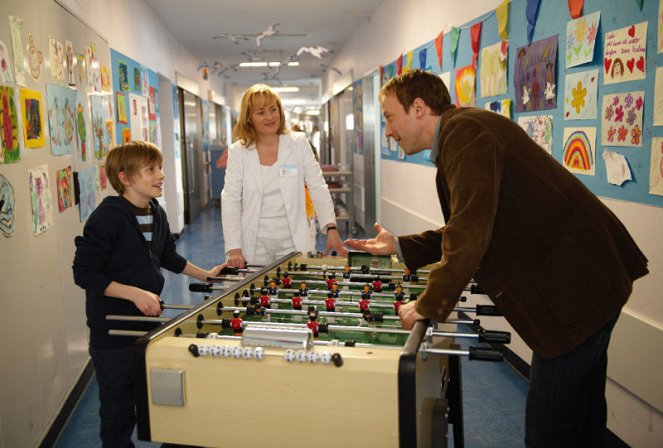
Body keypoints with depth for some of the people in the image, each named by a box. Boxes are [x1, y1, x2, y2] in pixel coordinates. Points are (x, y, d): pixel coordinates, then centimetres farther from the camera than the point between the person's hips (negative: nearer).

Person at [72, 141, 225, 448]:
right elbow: (84, 273, -21)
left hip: (149, 321, 7)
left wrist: (205, 274, 18)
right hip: (113, 331, -7)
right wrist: (135, 293, -27)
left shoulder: (156, 214, 3)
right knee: (119, 410, 8)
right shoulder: (107, 217, -20)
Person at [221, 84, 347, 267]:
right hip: (255, 245, 0)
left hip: (293, 242, 0)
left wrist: (331, 228, -15)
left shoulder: (299, 143, 0)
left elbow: (318, 188, -2)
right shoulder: (237, 151, -1)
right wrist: (234, 249, -13)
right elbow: (230, 200, -4)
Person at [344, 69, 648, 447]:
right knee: (581, 417, 24)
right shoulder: (461, 134, 16)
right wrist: (400, 246, 17)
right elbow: (468, 230, 20)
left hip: (575, 285, -11)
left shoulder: (464, 130, -16)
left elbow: (471, 230, -26)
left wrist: (428, 306, -18)